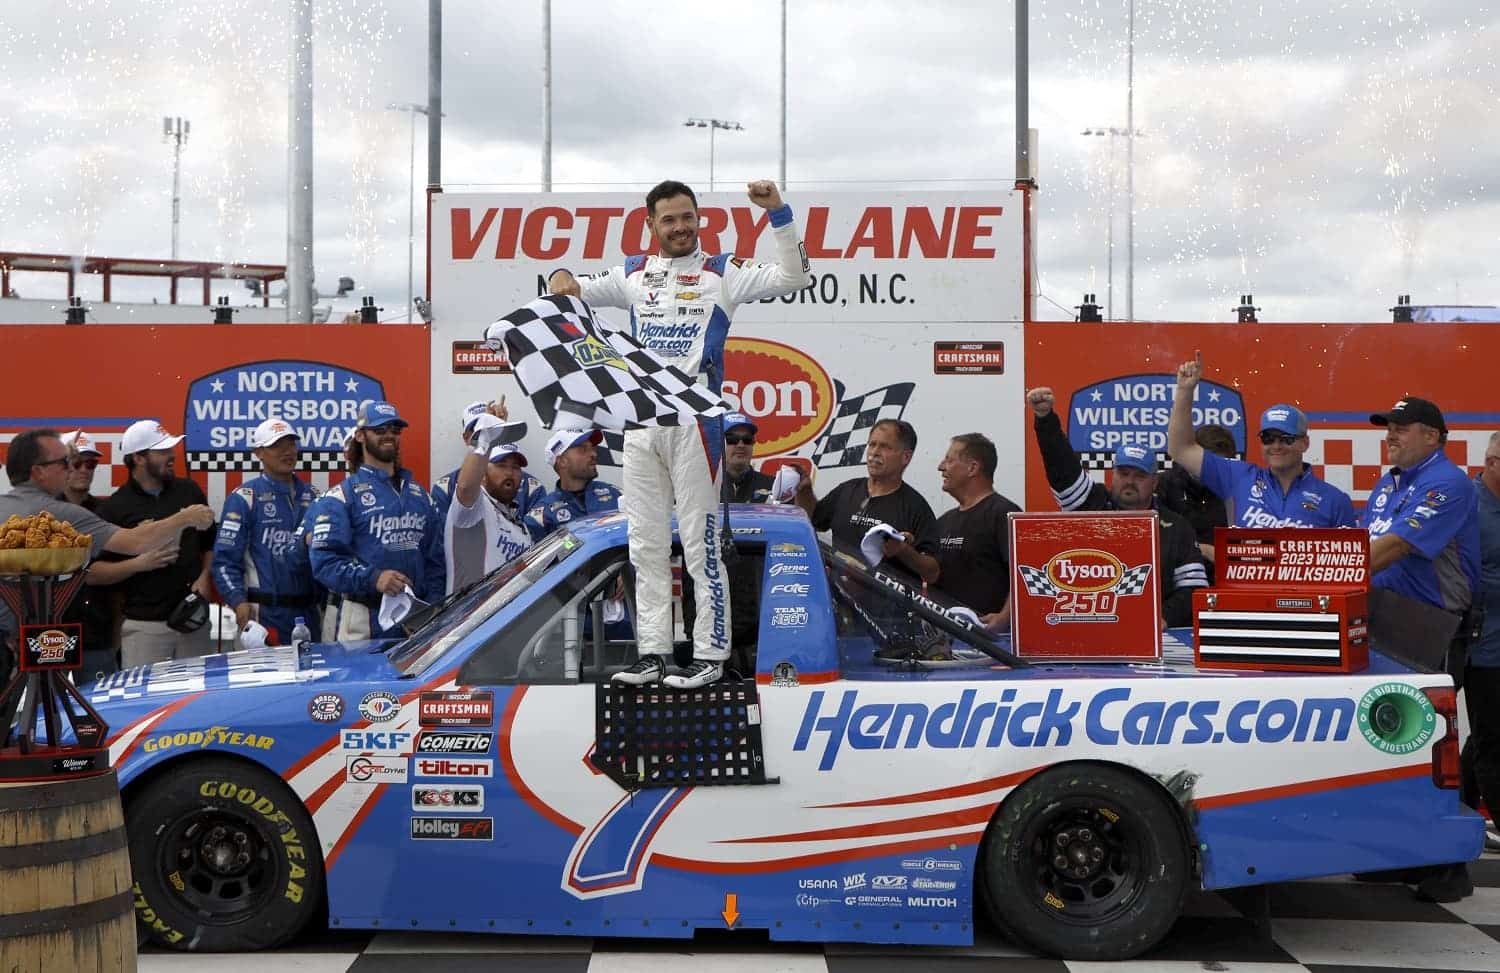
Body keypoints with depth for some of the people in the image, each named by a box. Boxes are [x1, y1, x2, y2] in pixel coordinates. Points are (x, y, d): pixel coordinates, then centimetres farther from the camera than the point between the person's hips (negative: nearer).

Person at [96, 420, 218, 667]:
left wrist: (204, 577, 4)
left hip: (191, 615, 4)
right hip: (143, 624, -3)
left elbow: (209, 542, 18)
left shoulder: (188, 490, 9)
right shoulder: (114, 507, -3)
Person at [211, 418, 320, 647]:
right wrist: (239, 601, -20)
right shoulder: (245, 499, -3)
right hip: (265, 612, -5)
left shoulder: (313, 496, 13)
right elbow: (226, 559, -8)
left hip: (309, 611, 5)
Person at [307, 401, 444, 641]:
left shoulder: (419, 495, 17)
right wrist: (372, 578, -25)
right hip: (359, 622, -5)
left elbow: (434, 560, 19)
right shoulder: (341, 497, -2)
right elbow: (324, 560, -13)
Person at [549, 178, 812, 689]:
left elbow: (793, 277, -3)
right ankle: (653, 652, 14)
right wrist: (563, 279, -2)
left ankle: (711, 654, -1)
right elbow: (577, 288, 22)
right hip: (640, 419, 5)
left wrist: (777, 211, -12)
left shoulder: (722, 272, 5)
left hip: (694, 420, -5)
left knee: (700, 543, -6)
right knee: (646, 545, 7)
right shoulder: (634, 274, 16)